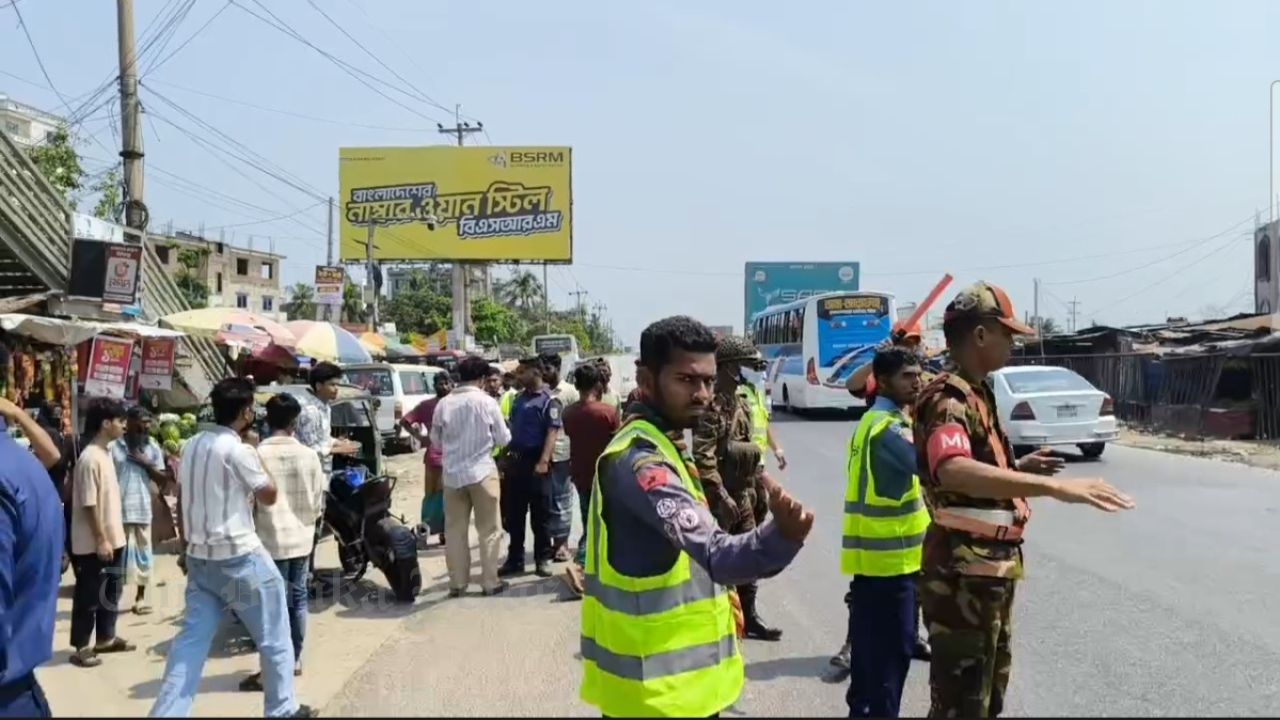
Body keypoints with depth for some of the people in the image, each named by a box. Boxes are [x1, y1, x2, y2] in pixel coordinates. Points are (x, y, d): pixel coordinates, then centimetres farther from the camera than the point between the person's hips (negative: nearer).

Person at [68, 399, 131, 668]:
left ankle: (106, 638, 30)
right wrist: (101, 539, -20)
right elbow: (89, 504, -21)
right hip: (94, 543, -9)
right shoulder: (90, 458, -20)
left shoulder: (105, 452, 9)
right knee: (89, 595, 2)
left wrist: (112, 536, 17)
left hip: (113, 537, 9)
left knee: (110, 592, 18)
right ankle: (81, 647, 12)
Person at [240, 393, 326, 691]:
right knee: (297, 598, 15)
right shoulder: (308, 454, -3)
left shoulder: (257, 455, -13)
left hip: (272, 538, -4)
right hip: (301, 536, 4)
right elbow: (318, 501, 3)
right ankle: (295, 660, 25)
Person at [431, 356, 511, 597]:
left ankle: (457, 582, 15)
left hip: (452, 473, 3)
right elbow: (504, 439, -2)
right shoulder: (487, 402, -9)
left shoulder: (444, 403, -2)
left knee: (454, 530, 11)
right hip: (482, 471, -3)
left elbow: (436, 442, 8)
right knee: (489, 529, 8)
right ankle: (490, 581, 11)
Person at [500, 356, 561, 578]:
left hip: (535, 462, -7)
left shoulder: (549, 401, -6)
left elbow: (552, 433, -14)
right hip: (515, 461, 7)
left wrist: (543, 461, -24)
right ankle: (515, 559, 19)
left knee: (540, 514, 2)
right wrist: (505, 458, 15)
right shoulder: (519, 398, 14)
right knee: (513, 514, 10)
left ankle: (543, 559, 11)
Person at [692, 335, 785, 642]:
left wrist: (760, 490, 17)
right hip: (720, 497, -9)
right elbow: (703, 457, -25)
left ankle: (749, 617, 28)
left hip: (743, 495, 9)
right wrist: (721, 495, -26)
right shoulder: (711, 405, -17)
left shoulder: (742, 405, 13)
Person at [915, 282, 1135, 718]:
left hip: (991, 570, 11)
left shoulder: (976, 393, 14)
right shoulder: (949, 398, -20)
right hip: (964, 575, -10)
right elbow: (953, 471, -42)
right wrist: (1053, 487, -47)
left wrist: (1020, 468, 10)